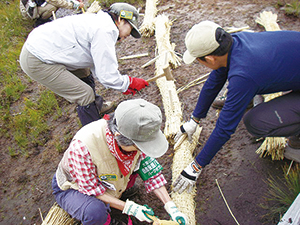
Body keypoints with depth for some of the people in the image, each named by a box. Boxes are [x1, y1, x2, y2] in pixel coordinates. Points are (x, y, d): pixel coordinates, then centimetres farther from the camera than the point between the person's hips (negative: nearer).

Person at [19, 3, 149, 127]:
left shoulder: (99, 22, 12)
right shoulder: (104, 31, -19)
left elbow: (98, 65, 16)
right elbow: (107, 75, -20)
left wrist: (123, 86, 13)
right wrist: (130, 83, -3)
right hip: (36, 62, -10)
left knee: (83, 72, 25)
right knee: (85, 94, -5)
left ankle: (96, 105, 46)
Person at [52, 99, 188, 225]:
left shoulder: (134, 134, -25)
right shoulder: (83, 146, -42)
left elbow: (151, 172, -13)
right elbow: (91, 189, -28)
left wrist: (171, 207, -17)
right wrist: (129, 208, -29)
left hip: (108, 181, 5)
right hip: (73, 187, -4)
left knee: (144, 159, -14)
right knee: (95, 212, -36)